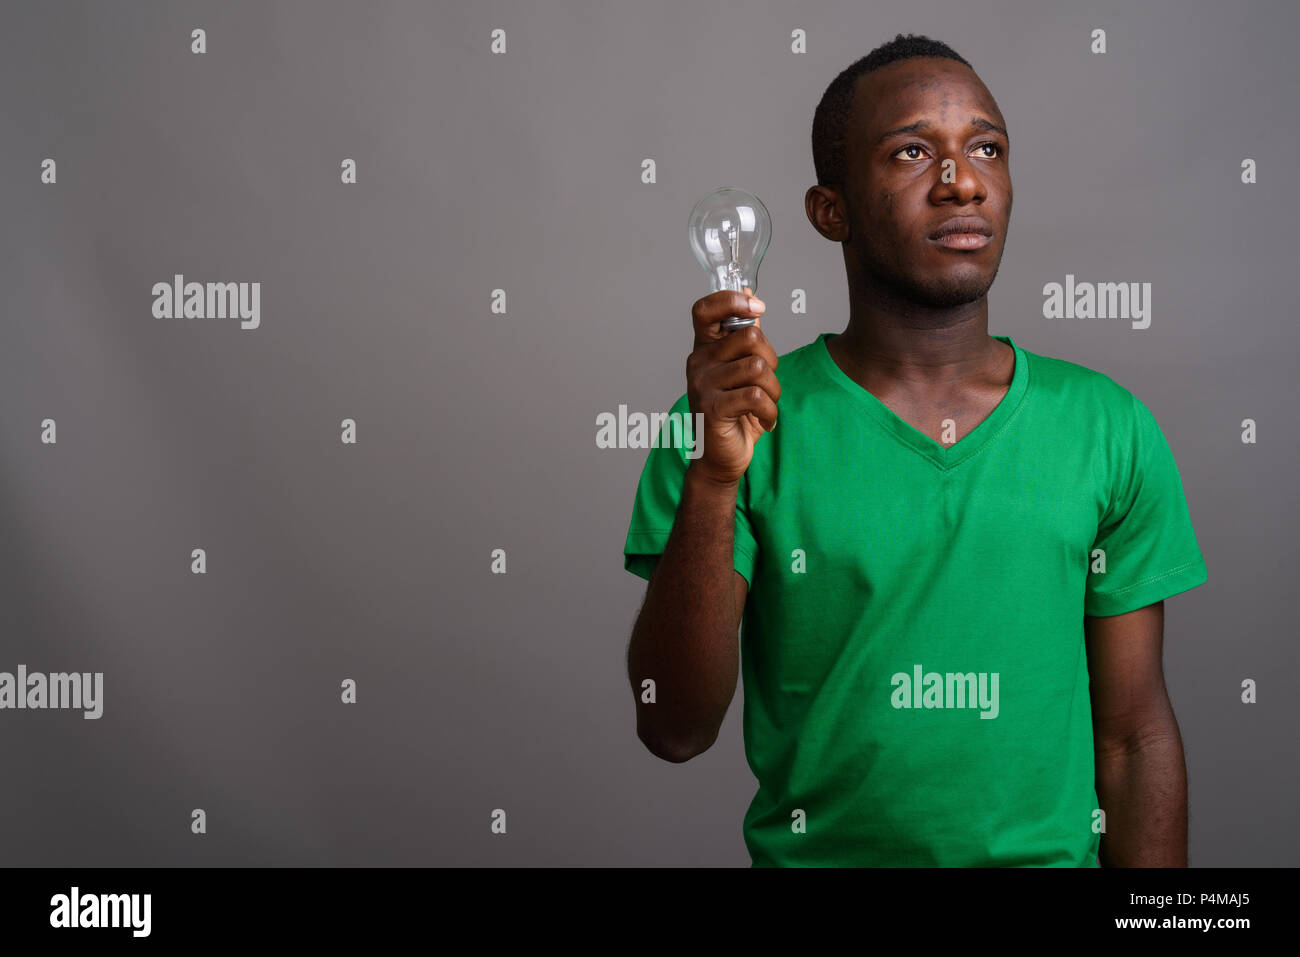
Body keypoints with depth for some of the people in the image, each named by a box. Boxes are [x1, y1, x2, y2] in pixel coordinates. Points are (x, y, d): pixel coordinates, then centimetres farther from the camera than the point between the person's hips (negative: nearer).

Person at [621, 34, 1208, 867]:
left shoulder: (1107, 428, -4)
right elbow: (675, 730, -16)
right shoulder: (737, 423, -11)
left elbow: (1134, 736, -1)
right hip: (815, 853, -2)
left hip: (1053, 849, 2)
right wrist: (716, 476, -27)